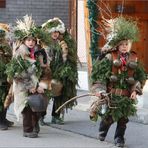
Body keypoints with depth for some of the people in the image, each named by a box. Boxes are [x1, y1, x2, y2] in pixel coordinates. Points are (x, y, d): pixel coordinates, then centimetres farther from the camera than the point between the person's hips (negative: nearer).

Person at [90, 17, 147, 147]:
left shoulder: (134, 59, 4)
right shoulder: (110, 57, -6)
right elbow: (98, 73, -5)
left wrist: (135, 90, 2)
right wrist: (100, 89, -10)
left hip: (126, 95, 2)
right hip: (111, 94, -2)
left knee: (123, 118, 2)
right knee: (108, 116, 6)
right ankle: (102, 131, 36)